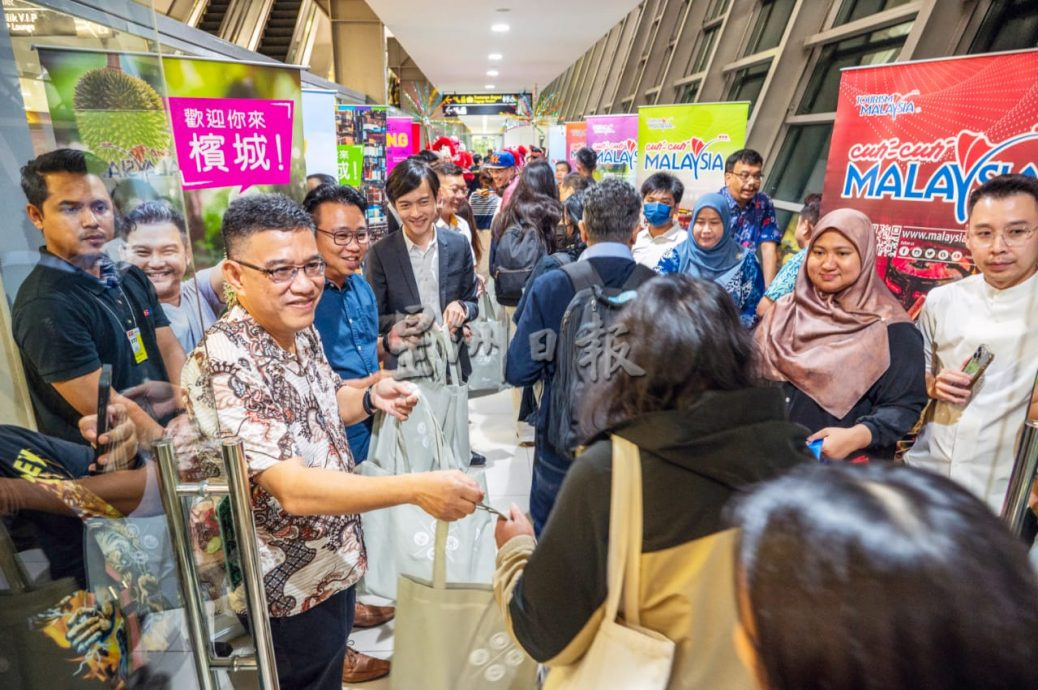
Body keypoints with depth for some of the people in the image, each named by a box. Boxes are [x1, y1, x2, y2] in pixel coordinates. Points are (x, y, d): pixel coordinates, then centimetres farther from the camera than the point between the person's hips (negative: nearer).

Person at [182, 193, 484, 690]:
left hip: (333, 560, 7)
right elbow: (291, 489, -35)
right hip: (290, 588, -7)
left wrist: (370, 398, -8)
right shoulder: (227, 361, -30)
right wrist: (418, 489, -42)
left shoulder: (300, 329, -4)